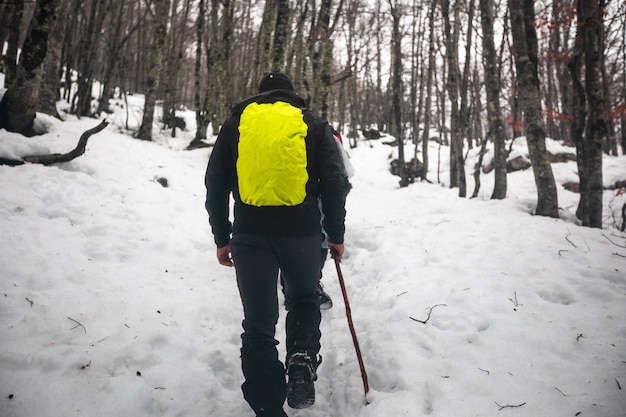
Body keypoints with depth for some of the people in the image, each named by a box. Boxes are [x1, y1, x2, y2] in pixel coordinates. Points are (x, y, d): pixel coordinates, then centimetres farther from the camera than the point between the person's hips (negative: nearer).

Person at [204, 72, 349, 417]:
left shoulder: (237, 121, 12)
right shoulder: (312, 123, 10)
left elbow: (215, 183, 9)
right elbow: (334, 182, 4)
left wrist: (222, 237, 14)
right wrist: (336, 234, 12)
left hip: (250, 233, 0)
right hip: (302, 232, 0)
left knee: (259, 324, 9)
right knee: (303, 301, 25)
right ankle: (301, 361, 3)